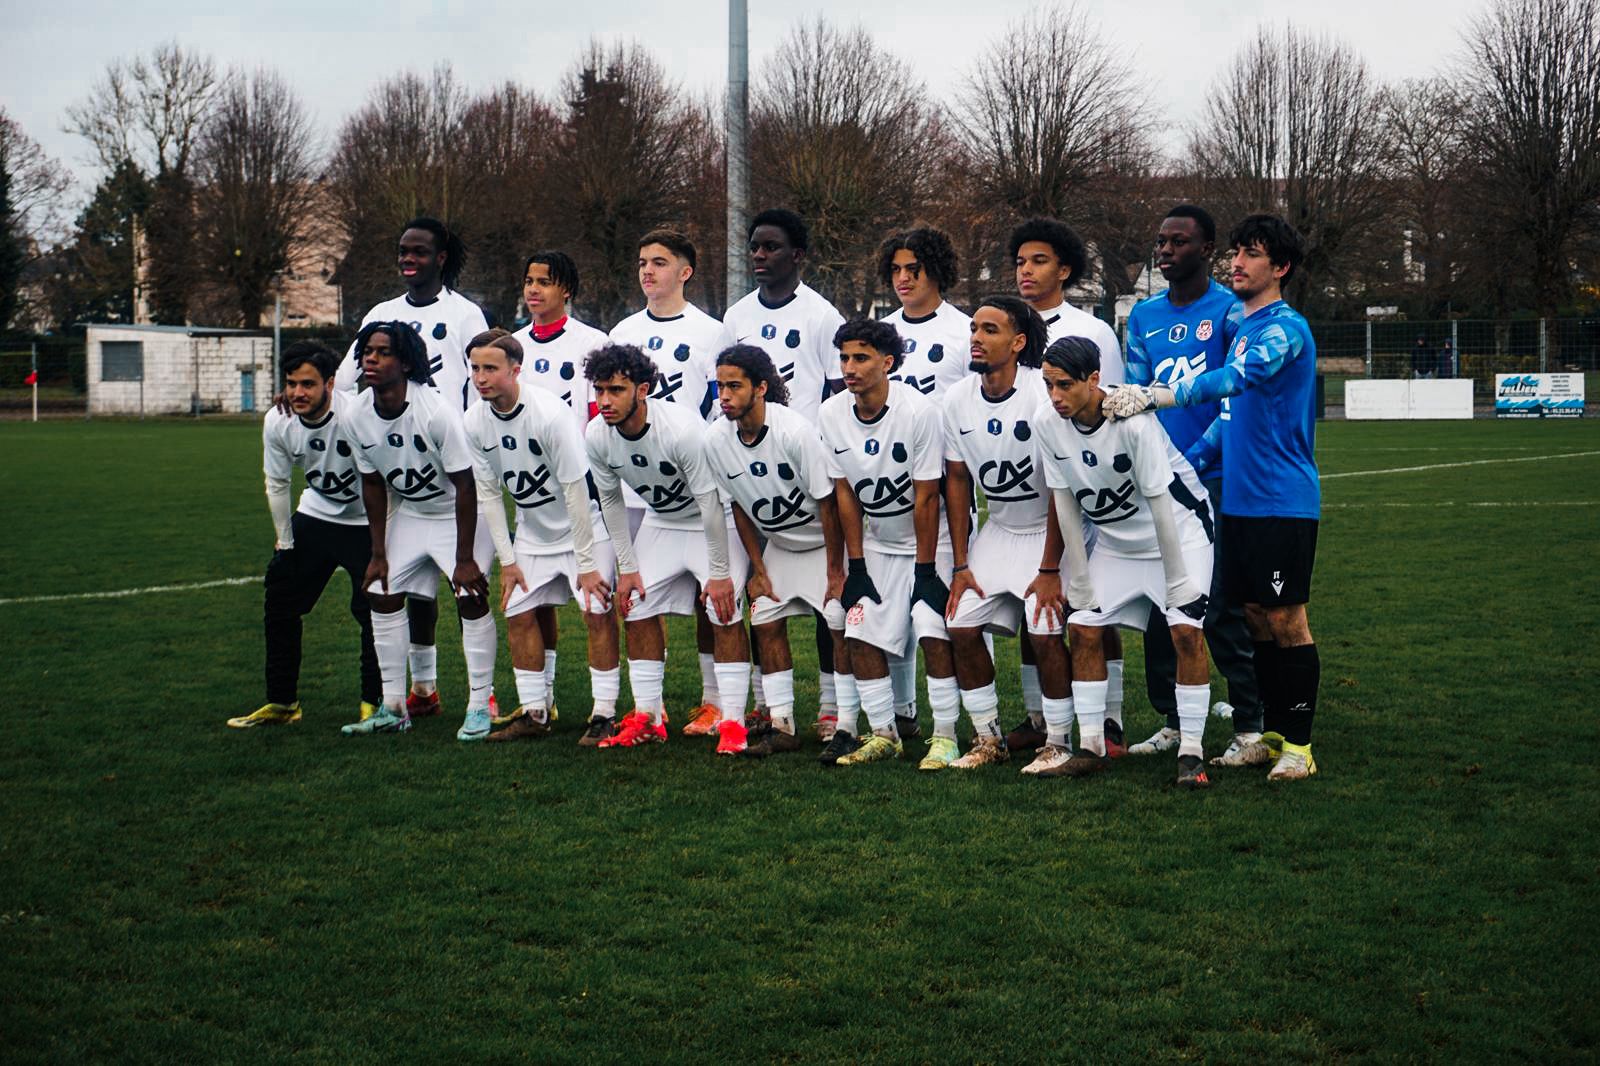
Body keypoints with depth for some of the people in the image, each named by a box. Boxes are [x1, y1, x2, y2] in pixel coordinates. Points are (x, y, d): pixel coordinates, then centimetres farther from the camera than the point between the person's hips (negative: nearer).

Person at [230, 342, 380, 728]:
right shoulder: (277, 423, -14)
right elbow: (277, 484, 3)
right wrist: (285, 540, 7)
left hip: (364, 522, -5)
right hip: (314, 518, 5)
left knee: (373, 610, -11)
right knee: (279, 607, 6)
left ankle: (373, 702, 6)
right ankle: (281, 702, 19)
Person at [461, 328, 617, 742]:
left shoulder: (549, 413, -27)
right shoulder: (475, 421, -9)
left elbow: (576, 491, -23)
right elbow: (488, 493, 1)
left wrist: (586, 563, -20)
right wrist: (507, 559, -2)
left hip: (583, 526, -6)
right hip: (533, 533, 6)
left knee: (597, 611, -14)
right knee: (519, 614, 2)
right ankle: (533, 712, 12)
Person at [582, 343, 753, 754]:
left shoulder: (682, 429, -35)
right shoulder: (597, 437, -17)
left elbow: (710, 503, -27)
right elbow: (611, 500, -1)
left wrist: (719, 572, -22)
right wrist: (627, 567, -1)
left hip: (715, 522, -6)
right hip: (661, 522, 6)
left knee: (726, 615, -17)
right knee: (638, 612, 1)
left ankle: (732, 722, -12)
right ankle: (648, 718, 11)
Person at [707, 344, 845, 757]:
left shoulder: (796, 432, -30)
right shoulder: (717, 441, -13)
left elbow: (827, 503, -22)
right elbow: (740, 508, 0)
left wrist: (835, 571, -17)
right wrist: (758, 570, 0)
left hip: (824, 541, -5)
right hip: (779, 545, 6)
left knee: (841, 626, -13)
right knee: (766, 624, -1)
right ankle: (781, 727, 6)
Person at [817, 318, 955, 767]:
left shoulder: (917, 411, -23)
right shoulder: (833, 414, -8)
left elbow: (926, 497, -19)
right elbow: (846, 493, -1)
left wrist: (925, 570, -16)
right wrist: (855, 566, -1)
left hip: (926, 541, -5)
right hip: (876, 544, 5)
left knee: (933, 633, -16)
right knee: (860, 636, -1)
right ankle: (883, 734, 11)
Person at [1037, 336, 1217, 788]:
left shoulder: (1133, 420, -32)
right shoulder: (1049, 423, -15)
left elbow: (1160, 504, -25)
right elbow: (1065, 505, -6)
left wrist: (1176, 581, -19)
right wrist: (1079, 581, -4)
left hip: (1179, 527, -6)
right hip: (1116, 538, 6)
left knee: (1186, 629, -17)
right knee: (1083, 627, -1)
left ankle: (1192, 753, -10)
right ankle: (1091, 748, 8)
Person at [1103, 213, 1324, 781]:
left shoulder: (1285, 328, -13)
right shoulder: (1241, 326, 16)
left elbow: (1233, 380, -29)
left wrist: (1151, 397, -35)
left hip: (1283, 500, -9)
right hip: (1239, 496, 9)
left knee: (1285, 618, -4)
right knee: (1255, 616, 11)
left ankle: (1299, 744, 2)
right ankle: (1272, 734, 19)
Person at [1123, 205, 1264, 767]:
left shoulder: (1232, 313, -4)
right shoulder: (1144, 316, 13)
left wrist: (1193, 460, -18)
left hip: (1214, 482, -6)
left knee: (1222, 609, -5)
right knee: (1157, 605, 8)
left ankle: (1249, 725, 5)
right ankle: (1172, 721, 19)